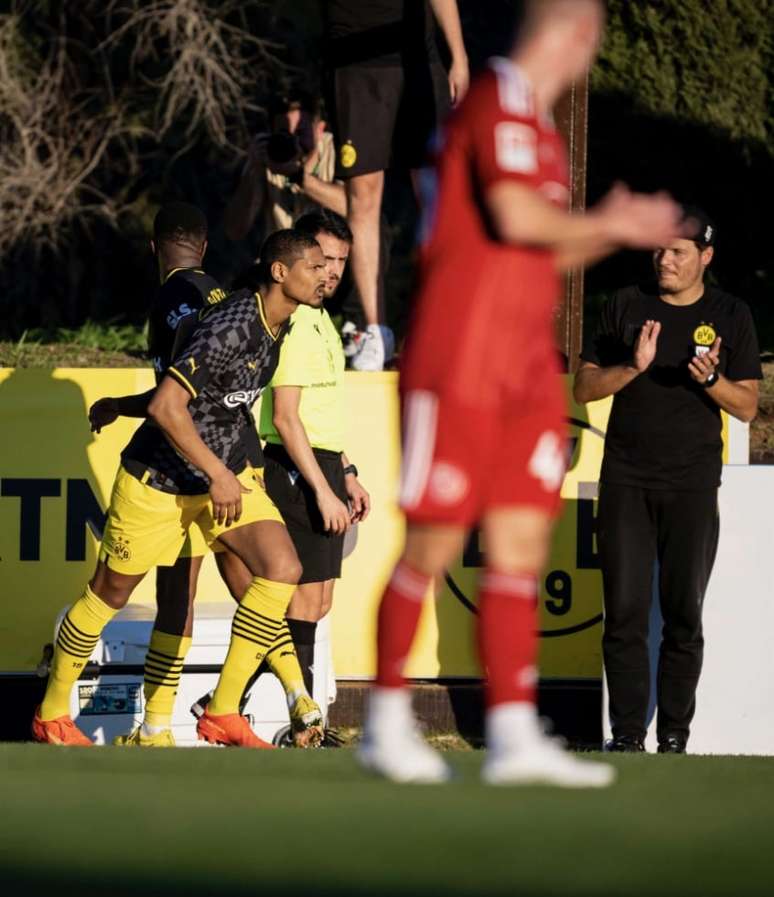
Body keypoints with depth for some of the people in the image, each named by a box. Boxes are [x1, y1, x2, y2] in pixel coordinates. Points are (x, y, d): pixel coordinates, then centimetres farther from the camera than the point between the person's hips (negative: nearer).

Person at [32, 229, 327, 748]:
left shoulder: (280, 325, 0)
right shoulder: (232, 327, -28)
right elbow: (166, 406, -32)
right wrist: (217, 474, -29)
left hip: (225, 471, 7)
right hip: (158, 477, -7)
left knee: (283, 570, -13)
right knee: (111, 592, 7)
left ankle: (223, 714, -6)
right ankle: (51, 715, 27)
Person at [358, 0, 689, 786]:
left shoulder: (535, 122, 19)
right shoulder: (498, 103, -10)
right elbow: (515, 218, -24)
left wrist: (614, 234, 15)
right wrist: (601, 224, -10)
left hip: (526, 375, 9)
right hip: (459, 363, -9)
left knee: (521, 550, 1)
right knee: (433, 545, -3)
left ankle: (513, 736, -3)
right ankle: (386, 722, 8)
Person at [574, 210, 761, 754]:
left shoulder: (730, 317, 5)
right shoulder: (627, 306, 8)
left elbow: (748, 407, 3)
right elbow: (585, 387, 6)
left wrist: (711, 379, -17)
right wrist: (633, 366, -12)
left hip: (691, 485, -1)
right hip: (626, 480, 1)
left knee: (684, 617, -2)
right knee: (625, 612, -4)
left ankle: (674, 738, 3)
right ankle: (627, 735, 1)